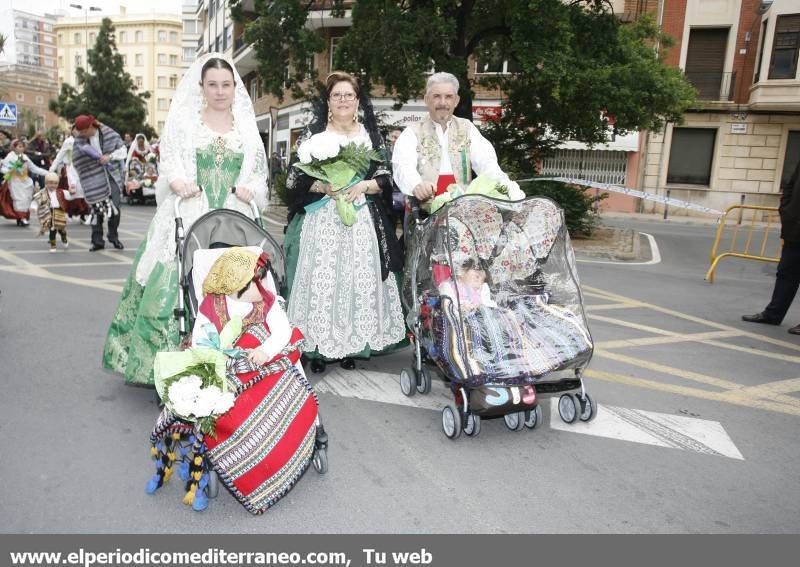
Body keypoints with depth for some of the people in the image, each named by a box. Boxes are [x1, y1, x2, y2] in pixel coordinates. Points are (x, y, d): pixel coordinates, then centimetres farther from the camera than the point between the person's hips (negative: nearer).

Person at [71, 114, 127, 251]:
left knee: (115, 208, -1)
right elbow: (78, 163, 2)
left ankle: (114, 237, 17)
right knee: (96, 210, -2)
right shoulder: (79, 141, -2)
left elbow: (122, 150, 2)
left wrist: (110, 156, -13)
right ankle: (97, 241, 7)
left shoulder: (109, 133, -5)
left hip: (112, 176, 0)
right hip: (94, 180, 0)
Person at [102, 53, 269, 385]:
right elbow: (169, 163, 2)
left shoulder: (247, 127, 15)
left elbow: (259, 172, 14)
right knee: (174, 286, -8)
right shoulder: (183, 120, 10)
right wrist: (179, 183, -19)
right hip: (188, 218, -1)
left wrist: (249, 190, -7)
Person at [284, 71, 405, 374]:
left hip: (361, 220, 2)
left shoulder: (370, 134, 11)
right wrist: (325, 186, -15)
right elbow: (296, 177, 0)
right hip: (322, 219, -1)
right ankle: (317, 348, 5)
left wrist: (362, 186, -11)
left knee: (358, 278, 1)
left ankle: (352, 344, 13)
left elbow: (385, 177, 7)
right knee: (321, 278, -4)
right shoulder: (313, 133, 6)